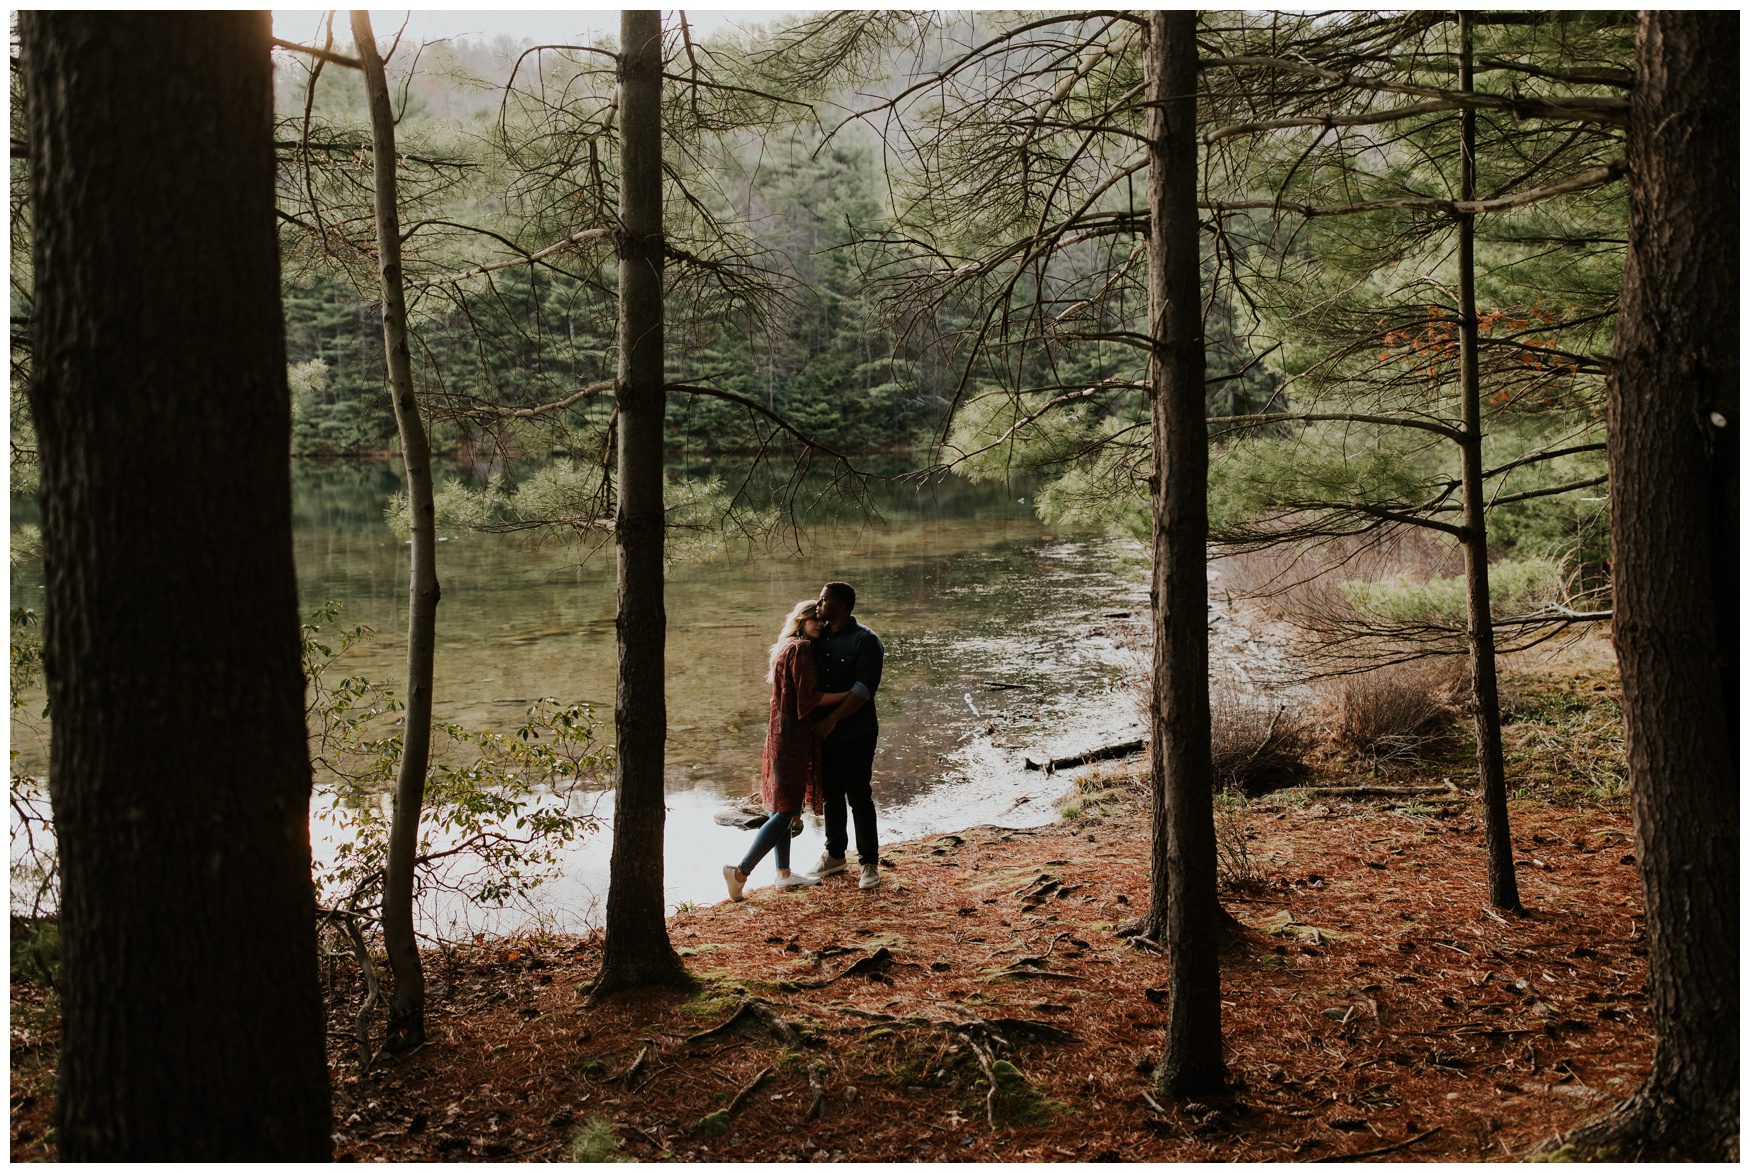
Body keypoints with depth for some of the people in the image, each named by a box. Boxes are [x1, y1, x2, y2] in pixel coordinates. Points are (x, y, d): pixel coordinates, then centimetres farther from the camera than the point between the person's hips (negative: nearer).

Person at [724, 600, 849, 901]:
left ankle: (784, 873, 23)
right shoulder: (801, 649, -13)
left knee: (782, 807, 14)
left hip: (781, 733, 10)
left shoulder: (787, 648, 17)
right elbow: (807, 698, -18)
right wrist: (849, 694, -12)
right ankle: (741, 871, -11)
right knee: (786, 810, -8)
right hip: (794, 736, -10)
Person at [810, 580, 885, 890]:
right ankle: (835, 855, 29)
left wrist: (833, 719, -23)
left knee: (859, 798, -1)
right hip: (825, 733, 6)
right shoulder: (819, 638, 8)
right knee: (831, 795, 15)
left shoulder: (865, 640, -13)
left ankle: (870, 863, 10)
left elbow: (864, 688, -20)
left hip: (856, 734, -6)